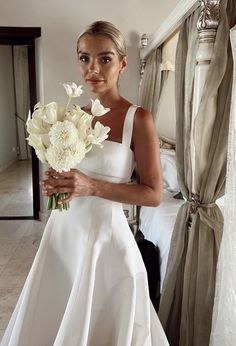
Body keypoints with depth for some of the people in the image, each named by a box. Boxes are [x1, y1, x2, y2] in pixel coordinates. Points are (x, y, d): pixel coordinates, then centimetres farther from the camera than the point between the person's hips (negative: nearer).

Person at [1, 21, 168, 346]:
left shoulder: (138, 118, -10)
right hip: (62, 230, 6)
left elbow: (154, 194, -11)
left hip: (104, 234, -5)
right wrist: (54, 184, -5)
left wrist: (92, 187, -21)